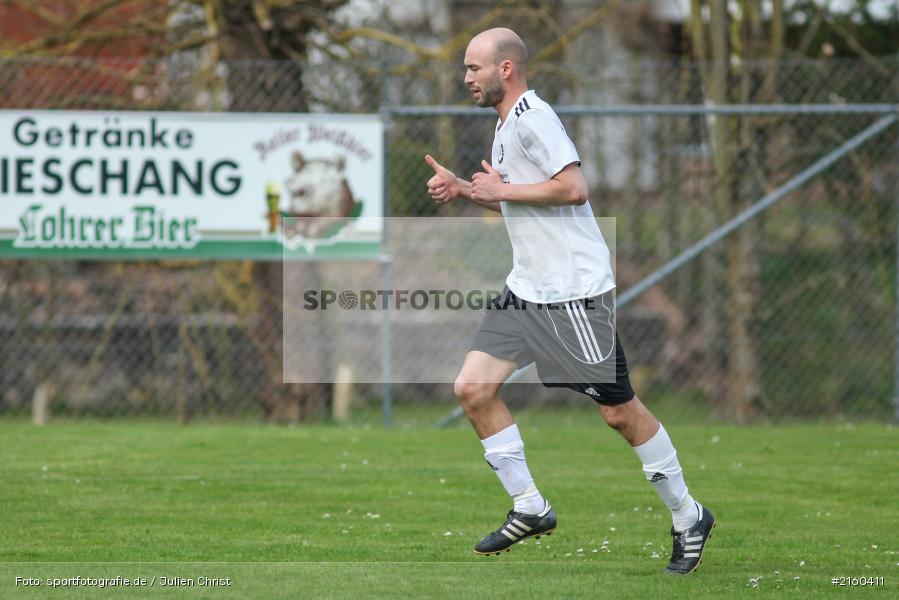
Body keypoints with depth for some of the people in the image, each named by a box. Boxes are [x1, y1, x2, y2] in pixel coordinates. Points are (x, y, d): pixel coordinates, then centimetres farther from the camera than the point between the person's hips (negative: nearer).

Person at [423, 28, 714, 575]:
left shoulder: (533, 116, -15)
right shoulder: (507, 123, 15)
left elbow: (573, 187, -26)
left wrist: (503, 190, -17)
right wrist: (463, 189, 13)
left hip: (573, 292, -10)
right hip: (526, 291, 10)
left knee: (619, 411, -2)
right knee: (473, 387, -2)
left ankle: (689, 518, 13)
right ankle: (530, 509, 8)